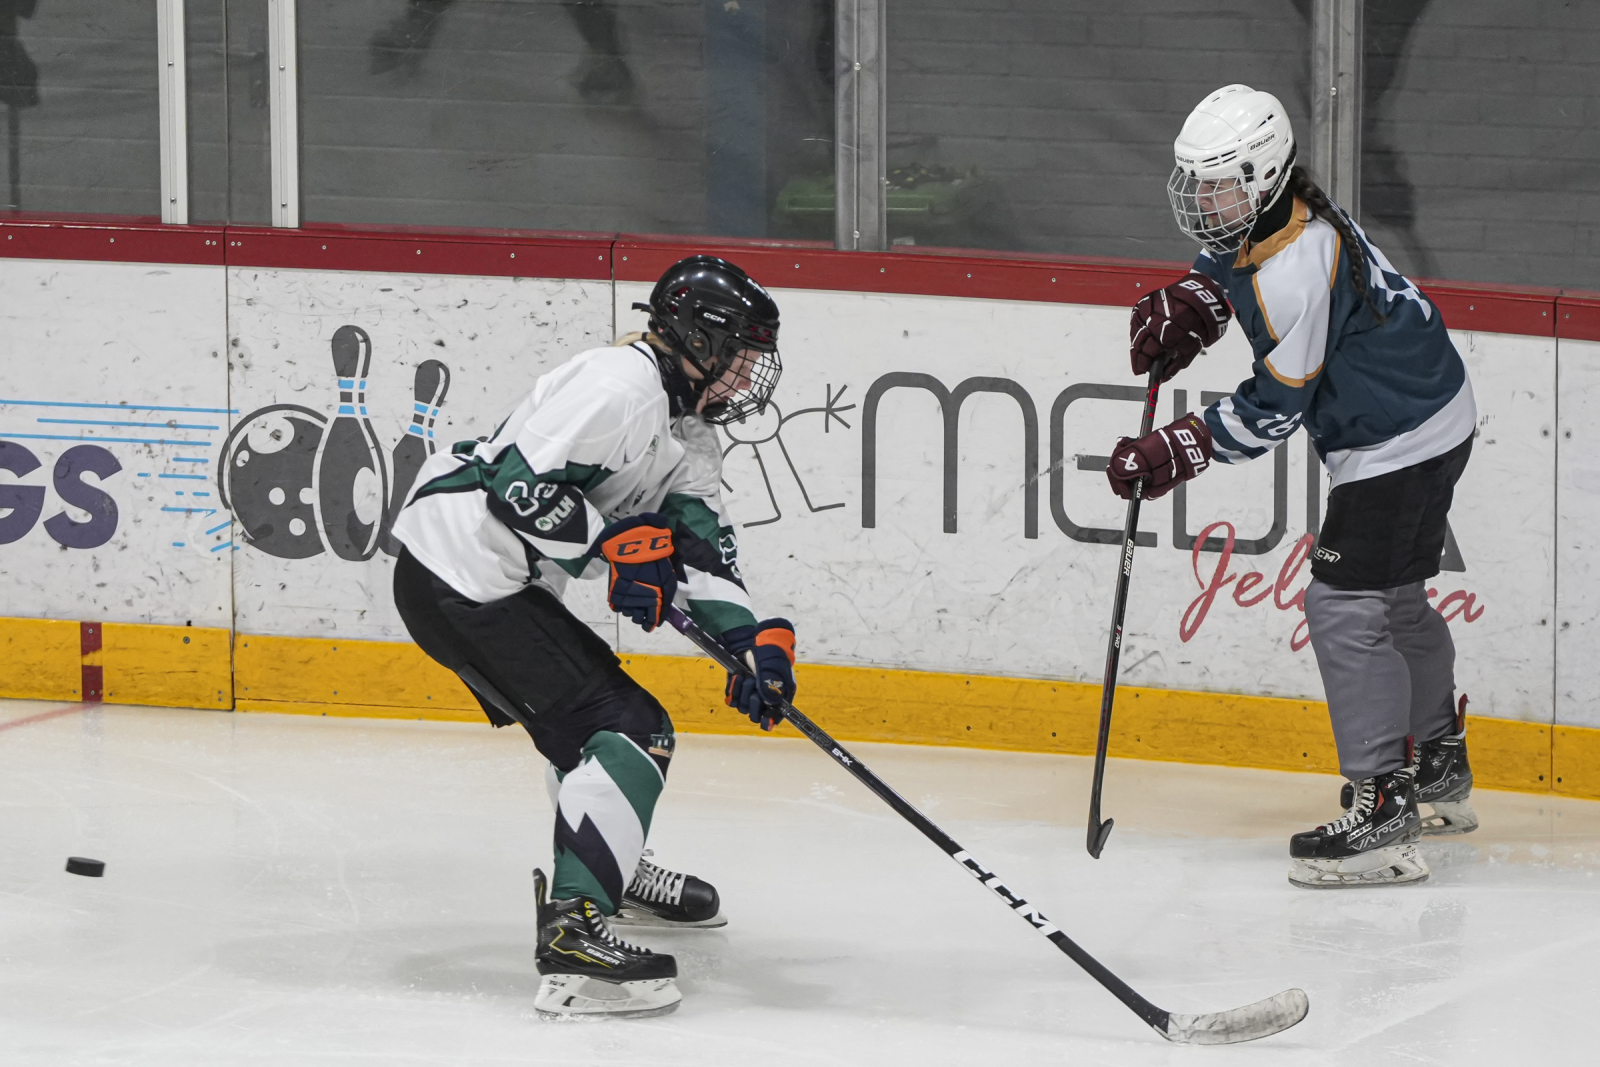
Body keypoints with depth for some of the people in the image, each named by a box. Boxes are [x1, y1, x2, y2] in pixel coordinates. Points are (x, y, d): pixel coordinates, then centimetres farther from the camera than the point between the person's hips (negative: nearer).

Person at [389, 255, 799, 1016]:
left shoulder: (687, 432, 17)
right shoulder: (622, 385, -17)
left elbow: (698, 548, 13)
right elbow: (521, 481, -23)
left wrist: (753, 638, -1)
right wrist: (616, 547, -19)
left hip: (492, 580, 11)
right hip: (461, 574, -11)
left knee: (594, 703, 28)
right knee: (624, 730, -16)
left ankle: (611, 869, 50)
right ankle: (572, 936, -27)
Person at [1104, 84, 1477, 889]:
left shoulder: (1293, 273, -29)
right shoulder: (1270, 212, 0)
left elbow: (1272, 410, -25)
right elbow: (1223, 266, 24)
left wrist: (1177, 453, -24)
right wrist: (1183, 308, 5)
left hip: (1398, 444, -11)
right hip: (1426, 420, 11)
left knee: (1345, 606, -14)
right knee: (1394, 600, 23)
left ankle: (1380, 813, -16)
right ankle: (1438, 775, 40)